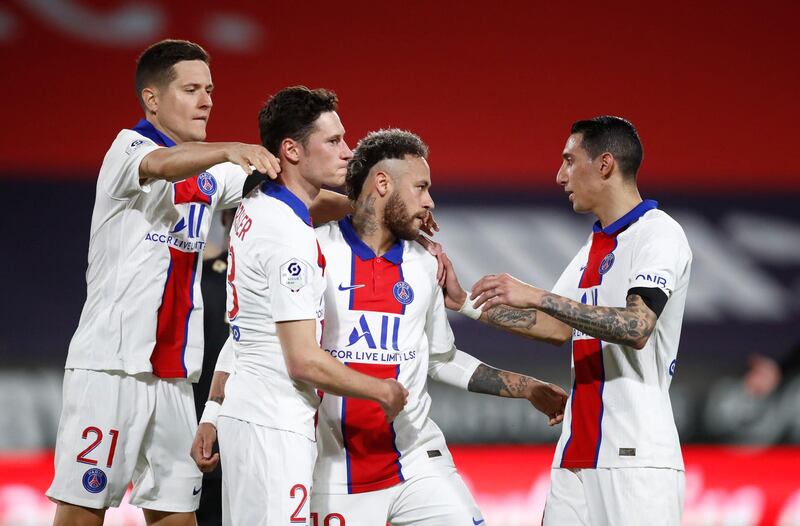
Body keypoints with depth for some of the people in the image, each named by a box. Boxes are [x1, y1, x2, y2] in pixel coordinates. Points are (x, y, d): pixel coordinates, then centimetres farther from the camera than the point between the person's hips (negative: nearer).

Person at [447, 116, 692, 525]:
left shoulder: (659, 234, -8)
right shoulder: (594, 246, 20)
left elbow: (637, 328, -22)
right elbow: (558, 328, 26)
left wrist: (537, 296, -24)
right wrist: (465, 302, 24)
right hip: (576, 455, 8)